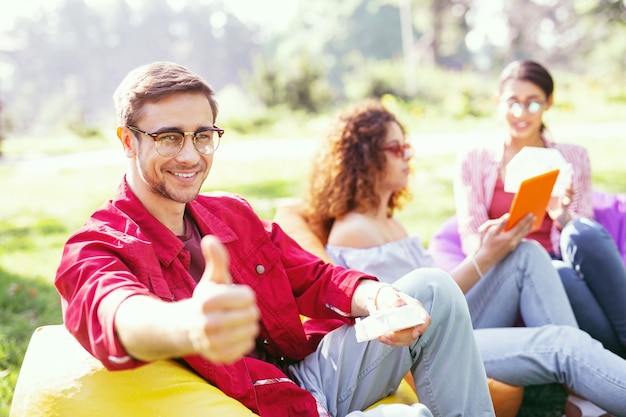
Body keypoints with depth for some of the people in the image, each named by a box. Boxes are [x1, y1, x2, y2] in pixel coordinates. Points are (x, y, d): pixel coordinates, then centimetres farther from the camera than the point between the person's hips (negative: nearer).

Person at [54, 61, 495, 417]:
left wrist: (379, 299, -15)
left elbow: (313, 278, 9)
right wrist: (190, 325, -62)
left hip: (310, 374, 7)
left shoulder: (233, 213, 11)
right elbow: (120, 316, -36)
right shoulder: (92, 251, -12)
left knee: (432, 289, -2)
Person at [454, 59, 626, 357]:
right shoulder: (474, 160, 12)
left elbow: (587, 235, 11)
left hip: (561, 262, 2)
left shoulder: (573, 158, 16)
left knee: (583, 233, -34)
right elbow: (470, 236, 3)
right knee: (560, 275, -37)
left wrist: (562, 215, -12)